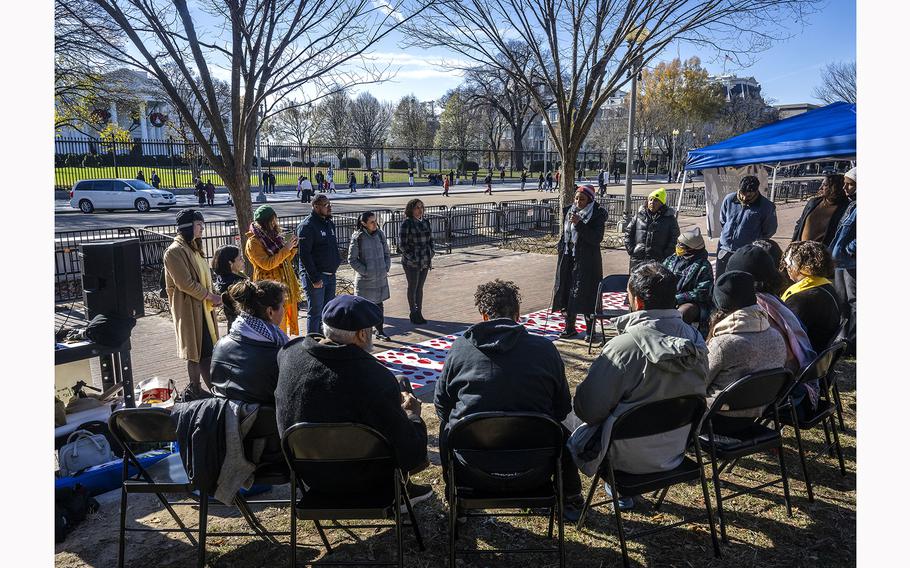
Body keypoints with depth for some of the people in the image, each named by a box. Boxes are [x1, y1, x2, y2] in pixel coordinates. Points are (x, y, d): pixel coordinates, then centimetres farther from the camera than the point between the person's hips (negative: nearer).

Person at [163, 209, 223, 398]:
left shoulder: (193, 246, 12)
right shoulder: (175, 251, -17)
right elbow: (185, 284, -21)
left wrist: (212, 296, 4)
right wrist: (210, 296, -14)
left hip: (203, 305, 9)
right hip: (189, 307, -9)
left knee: (207, 347, 11)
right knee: (197, 349, -2)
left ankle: (214, 387, 18)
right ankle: (194, 389, 8)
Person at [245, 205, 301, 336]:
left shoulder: (274, 236, 12)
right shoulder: (253, 241, -10)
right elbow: (267, 264, -19)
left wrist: (292, 248, 0)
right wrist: (285, 249, -19)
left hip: (285, 284, 7)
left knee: (289, 317, 9)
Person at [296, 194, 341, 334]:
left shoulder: (330, 223, 13)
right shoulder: (307, 225, -13)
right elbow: (304, 254, -18)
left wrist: (336, 262, 11)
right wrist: (314, 278, -20)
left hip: (330, 274, 8)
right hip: (315, 276, -8)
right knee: (315, 312, -3)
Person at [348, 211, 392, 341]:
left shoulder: (380, 234, 4)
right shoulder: (358, 237, -10)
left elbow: (387, 253, 13)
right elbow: (352, 259, -8)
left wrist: (386, 268, 1)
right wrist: (365, 271, -13)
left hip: (381, 277, 5)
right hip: (365, 279, -5)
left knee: (379, 304, 13)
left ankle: (380, 331, 25)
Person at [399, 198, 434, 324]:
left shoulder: (425, 222, 8)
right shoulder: (406, 224, -11)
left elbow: (430, 240, 16)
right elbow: (402, 245, -12)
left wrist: (430, 257, 7)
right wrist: (413, 258, -15)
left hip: (425, 261, 6)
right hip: (411, 262, -6)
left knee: (420, 287, 13)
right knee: (412, 287, 5)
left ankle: (419, 312, 22)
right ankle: (413, 313, 17)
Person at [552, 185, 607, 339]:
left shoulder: (598, 214, -10)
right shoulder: (571, 211, 9)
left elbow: (597, 238, -18)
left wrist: (579, 224, -24)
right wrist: (561, 249, 12)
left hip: (587, 261, -6)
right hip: (568, 258, 6)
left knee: (586, 295, -3)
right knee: (568, 292, 10)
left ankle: (590, 329, 10)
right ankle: (570, 327, 22)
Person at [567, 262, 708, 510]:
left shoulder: (624, 346, -28)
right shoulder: (694, 340, -9)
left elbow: (588, 409, -21)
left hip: (630, 457, -6)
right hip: (676, 452, 6)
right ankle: (625, 489, 38)